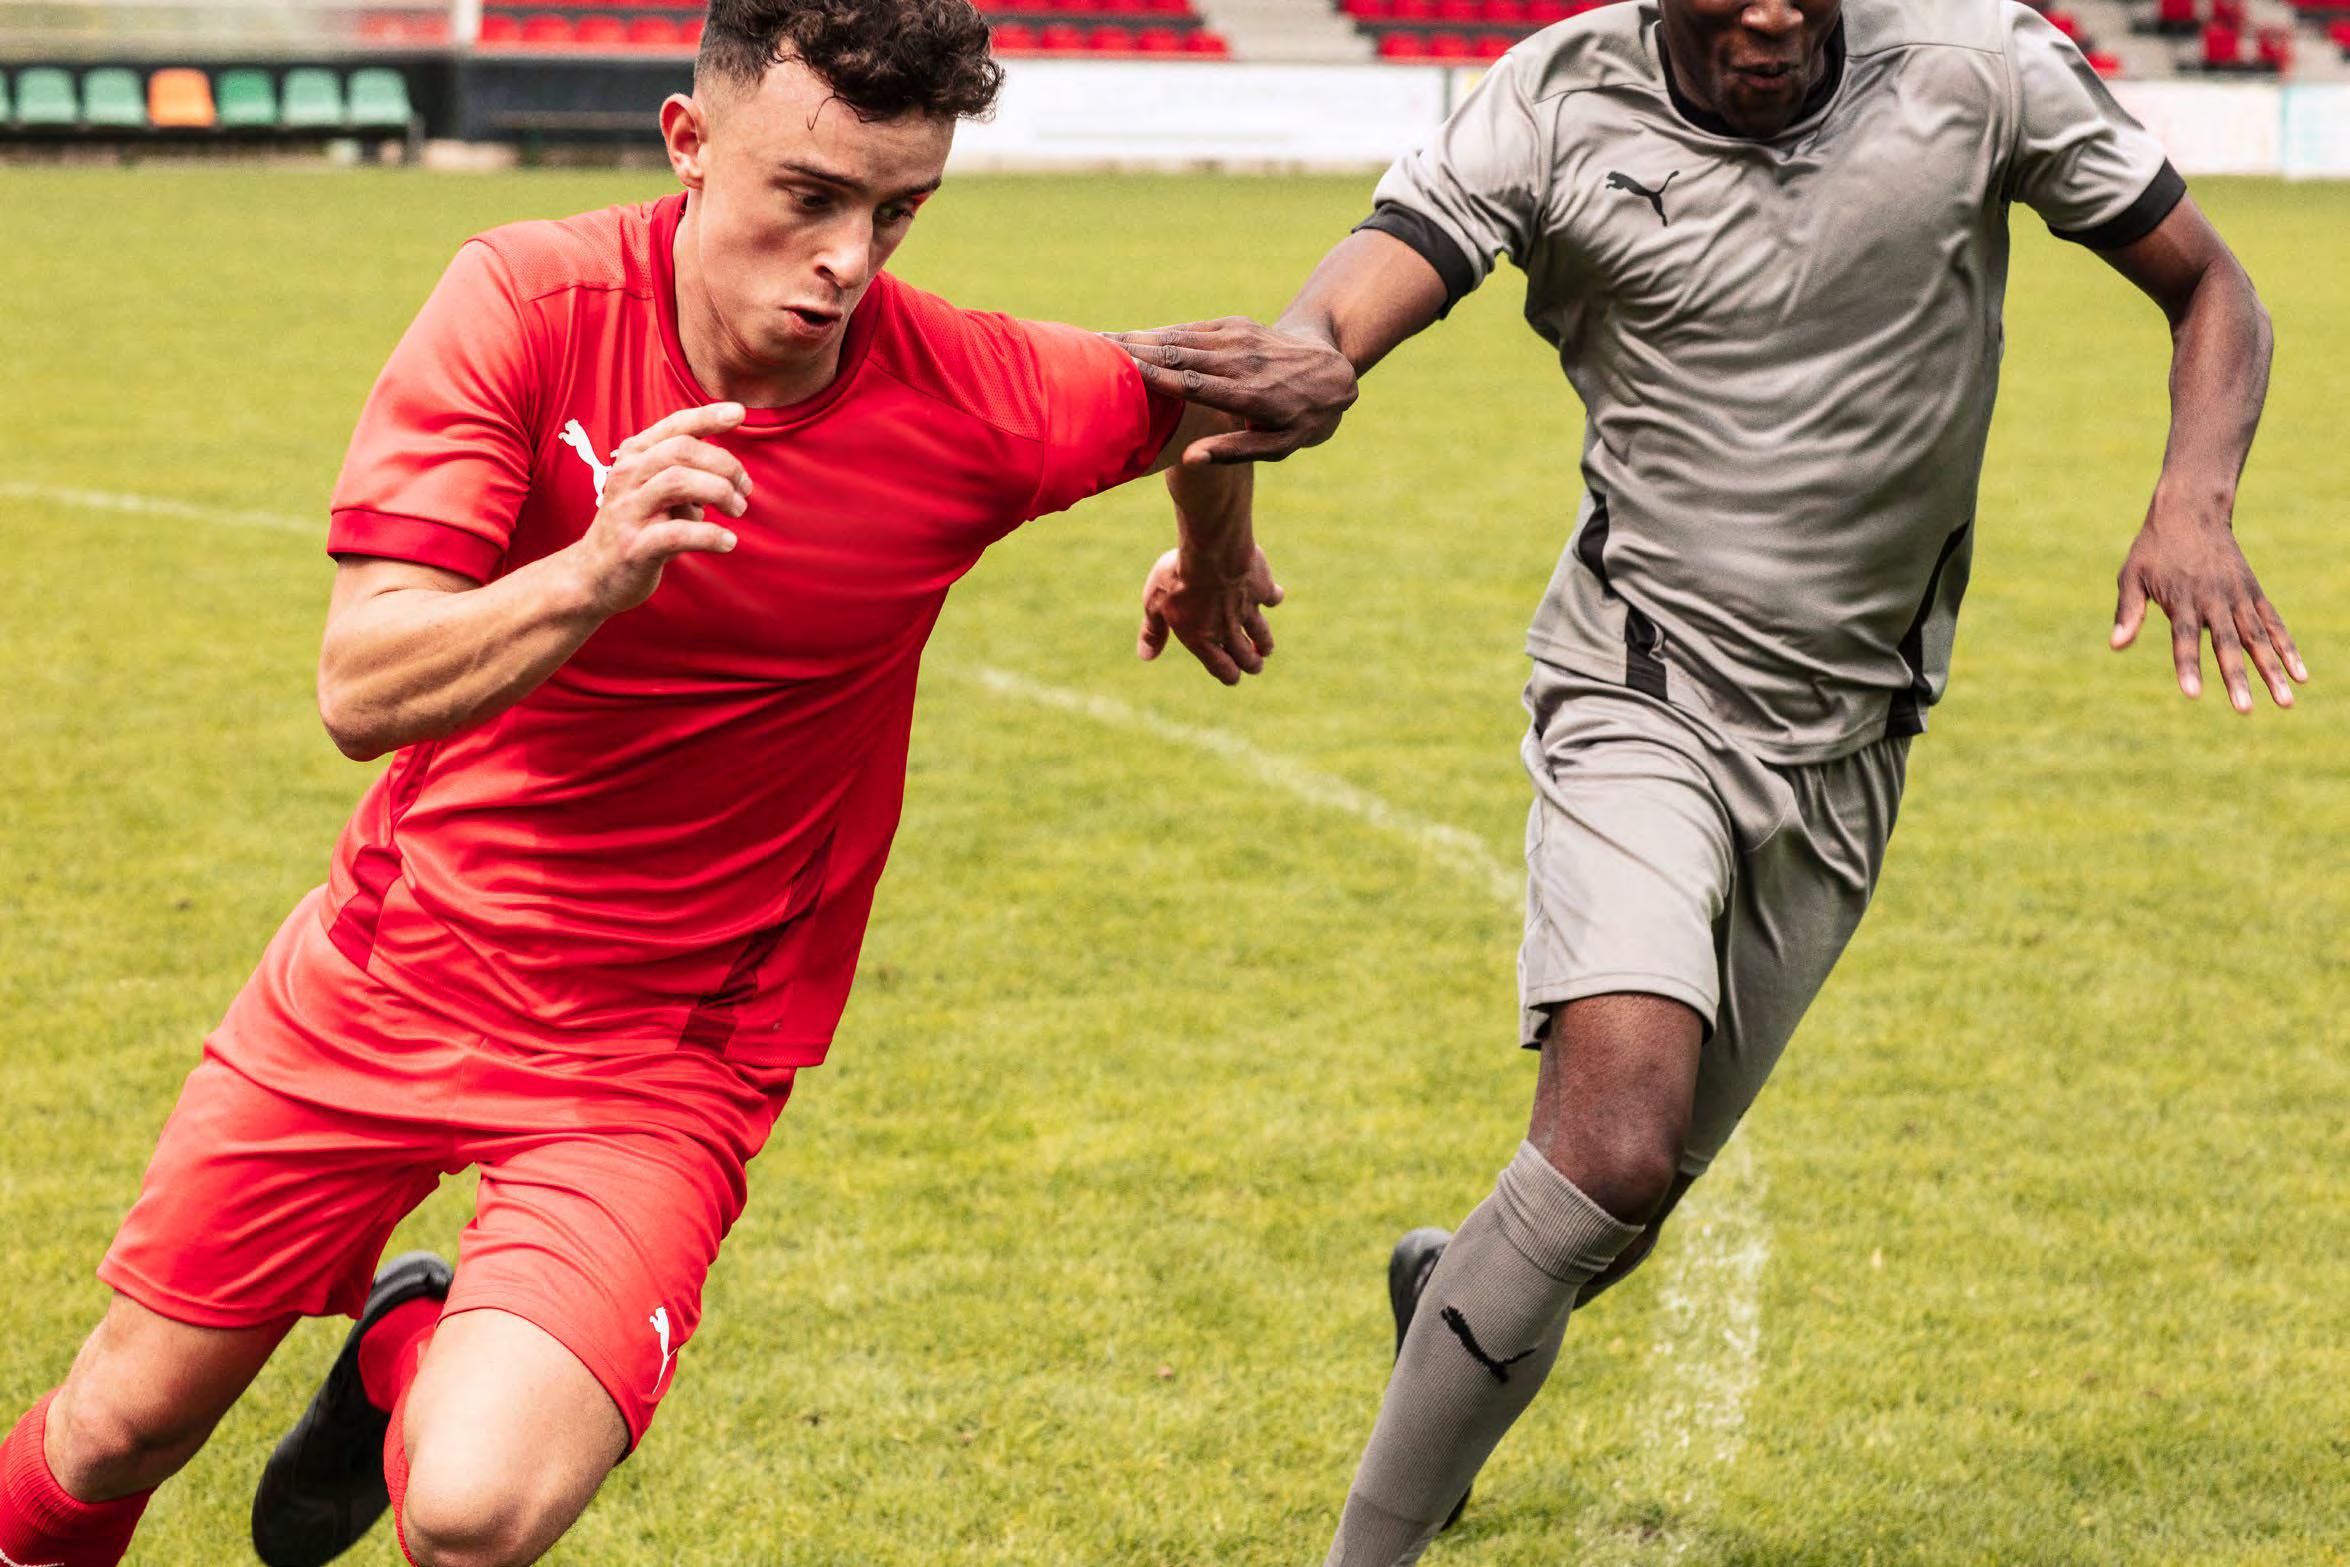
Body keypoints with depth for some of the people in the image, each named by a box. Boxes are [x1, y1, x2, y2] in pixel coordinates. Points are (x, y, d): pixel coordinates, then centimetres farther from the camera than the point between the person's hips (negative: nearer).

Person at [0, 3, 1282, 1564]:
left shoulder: (970, 405, -16)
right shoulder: (530, 304, -17)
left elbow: (1206, 397, 6)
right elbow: (365, 691, -24)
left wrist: (1216, 565, 26)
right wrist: (597, 573, -41)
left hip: (657, 1060, -1)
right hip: (392, 966, 1)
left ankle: (409, 1359, 13)